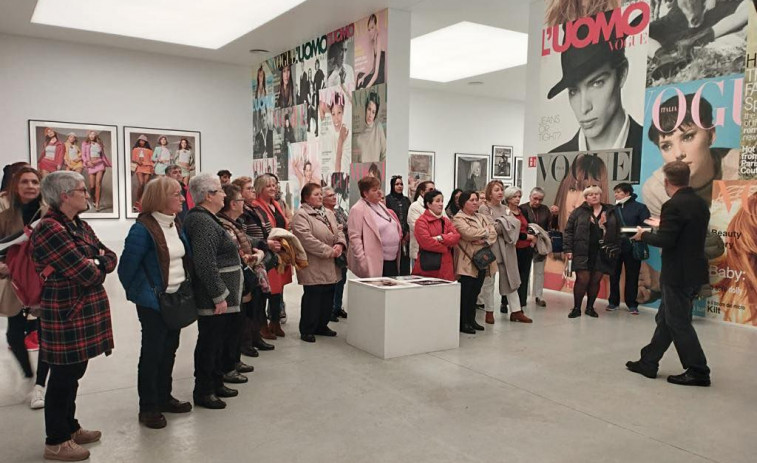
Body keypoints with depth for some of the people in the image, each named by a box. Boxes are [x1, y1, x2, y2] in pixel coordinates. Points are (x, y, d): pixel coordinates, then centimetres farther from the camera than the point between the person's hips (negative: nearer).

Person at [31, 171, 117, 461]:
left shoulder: (80, 226, 11)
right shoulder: (50, 230, -19)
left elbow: (111, 258, 7)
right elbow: (88, 274, -24)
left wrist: (93, 263, -13)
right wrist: (97, 265, -2)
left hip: (84, 312, 9)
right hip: (67, 316, -9)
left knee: (73, 374, 20)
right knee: (63, 377, 3)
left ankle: (69, 428, 34)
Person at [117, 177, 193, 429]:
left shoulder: (177, 225, 7)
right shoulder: (143, 228, -17)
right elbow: (126, 268, -16)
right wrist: (143, 296, -14)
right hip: (154, 303, -7)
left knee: (169, 349, 16)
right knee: (152, 352, 3)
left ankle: (164, 397, 31)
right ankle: (148, 407, 16)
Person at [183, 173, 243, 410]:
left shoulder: (203, 218, 15)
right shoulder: (203, 222, -19)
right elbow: (206, 264, -27)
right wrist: (219, 296, -23)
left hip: (217, 297, 11)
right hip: (213, 299, -11)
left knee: (216, 341, 19)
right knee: (209, 343, 1)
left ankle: (216, 383, 32)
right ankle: (203, 392, 14)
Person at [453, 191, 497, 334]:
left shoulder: (482, 217, 17)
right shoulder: (458, 218, -6)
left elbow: (493, 234, 6)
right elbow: (469, 233, -22)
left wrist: (484, 240, -14)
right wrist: (485, 231, -6)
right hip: (467, 262, -7)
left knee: (475, 292, 13)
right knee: (465, 293, -4)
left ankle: (471, 320, 23)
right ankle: (462, 323, 4)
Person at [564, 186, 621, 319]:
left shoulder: (611, 212, 10)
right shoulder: (578, 212, 1)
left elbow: (617, 232, 11)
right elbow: (569, 231, -1)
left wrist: (616, 249, -1)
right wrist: (568, 249, -7)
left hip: (602, 253, 3)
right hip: (583, 252, -3)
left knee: (596, 280, 6)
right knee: (582, 279, -7)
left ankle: (590, 307, 21)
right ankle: (576, 308, 6)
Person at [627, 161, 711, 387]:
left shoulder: (673, 206, -19)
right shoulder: (701, 203, 8)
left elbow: (665, 241, -23)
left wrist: (644, 235, -6)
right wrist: (663, 225, 21)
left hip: (678, 274, -9)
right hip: (694, 271, 9)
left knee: (678, 323, 2)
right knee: (665, 319, 15)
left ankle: (698, 371, 10)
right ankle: (648, 362, 23)